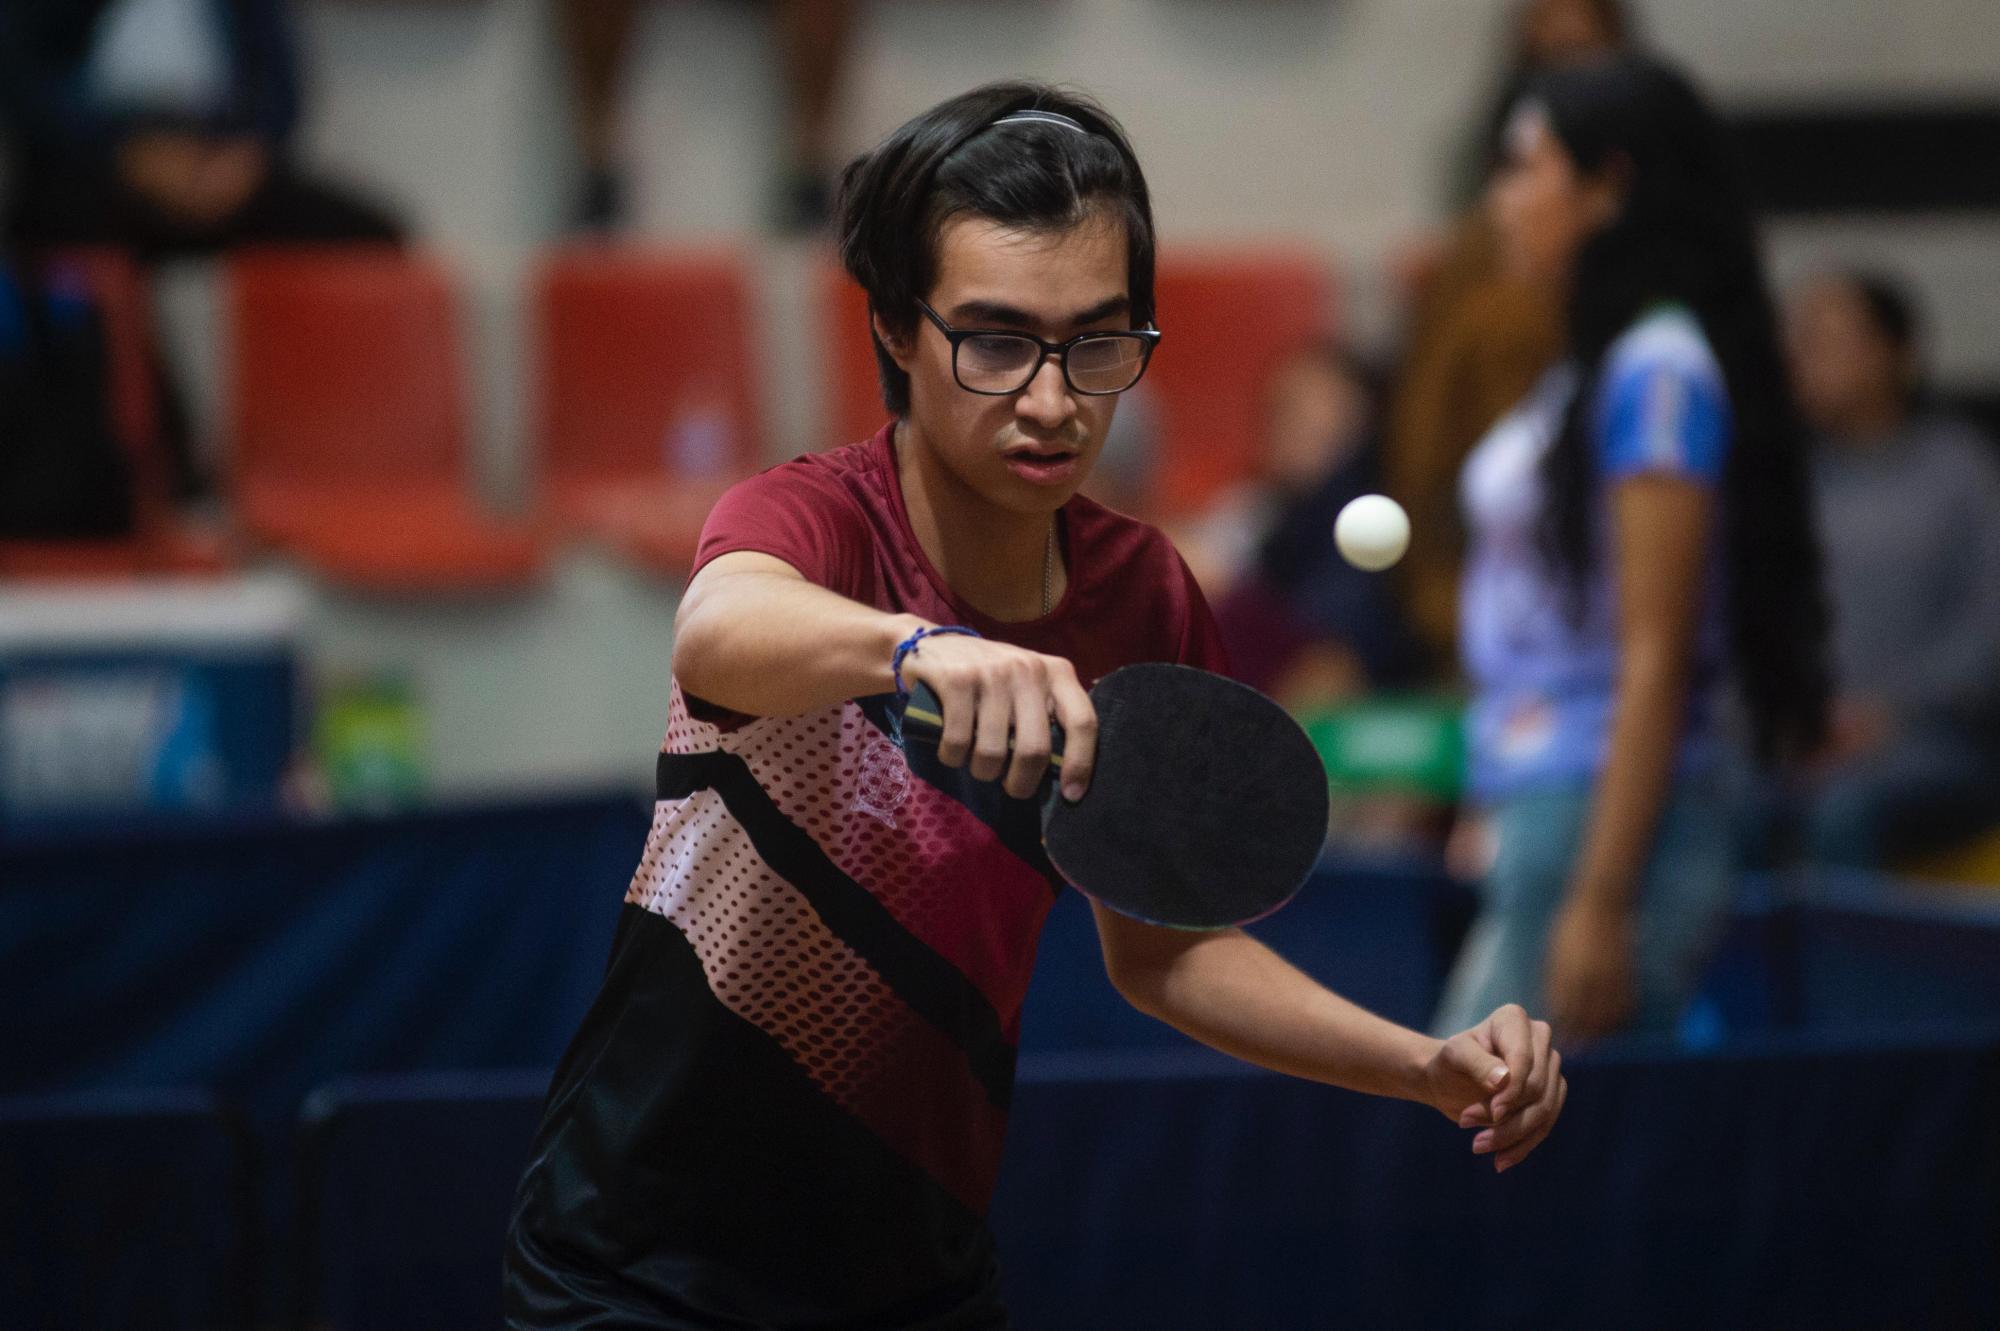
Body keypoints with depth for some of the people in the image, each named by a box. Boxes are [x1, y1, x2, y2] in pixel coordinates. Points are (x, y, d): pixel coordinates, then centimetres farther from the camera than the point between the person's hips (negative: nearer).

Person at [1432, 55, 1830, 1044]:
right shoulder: (1591, 371, 17)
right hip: (1535, 822, 9)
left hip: (1609, 827, -9)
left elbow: (1655, 658, -17)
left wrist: (1599, 903, -20)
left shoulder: (1658, 371, -12)